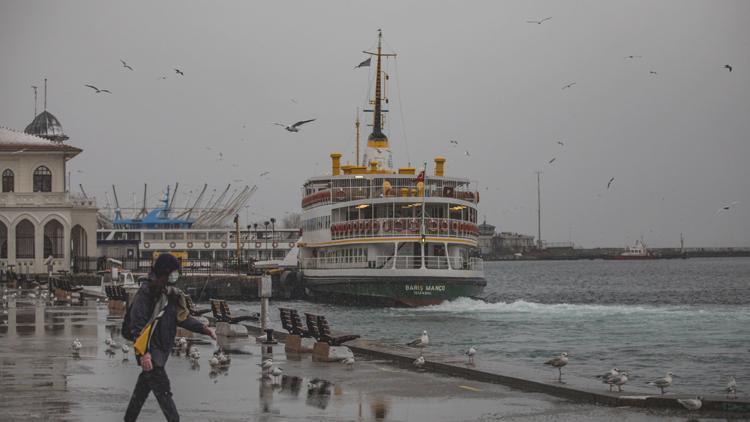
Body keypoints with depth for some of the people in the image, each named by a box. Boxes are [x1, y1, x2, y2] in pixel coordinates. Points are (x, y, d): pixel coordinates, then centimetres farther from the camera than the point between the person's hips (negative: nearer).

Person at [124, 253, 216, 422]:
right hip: (149, 351, -8)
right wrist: (144, 353, -27)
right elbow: (137, 325, -20)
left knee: (143, 388, 17)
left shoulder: (172, 293, 9)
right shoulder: (145, 294, -16)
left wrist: (203, 329, -2)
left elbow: (183, 317, 12)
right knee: (163, 390, -9)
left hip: (162, 349, 8)